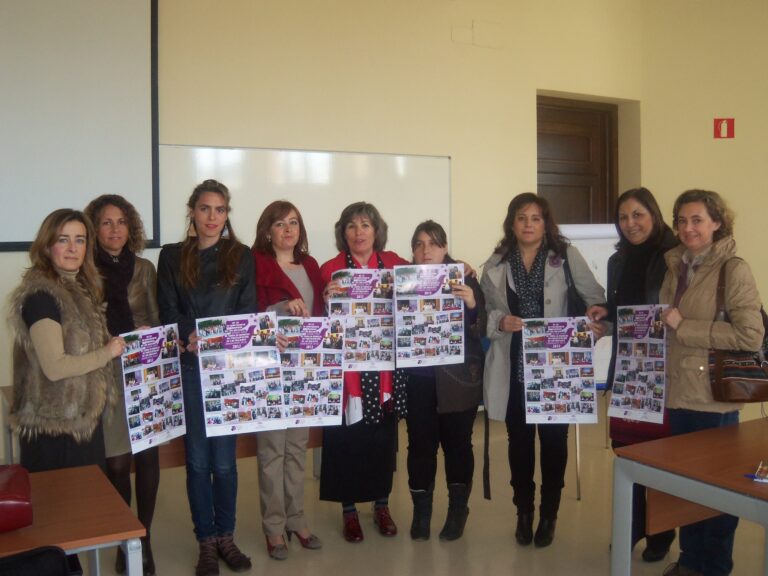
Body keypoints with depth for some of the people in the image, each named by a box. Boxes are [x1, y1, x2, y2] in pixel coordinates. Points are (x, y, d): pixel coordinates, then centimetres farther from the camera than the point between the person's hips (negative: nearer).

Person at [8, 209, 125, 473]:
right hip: (54, 427, -9)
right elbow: (55, 367, -26)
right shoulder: (41, 295, -19)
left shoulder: (80, 288, 10)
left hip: (83, 419, 9)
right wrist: (107, 353, -14)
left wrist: (115, 344, 6)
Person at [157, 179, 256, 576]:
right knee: (197, 460, 5)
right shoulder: (172, 256, 7)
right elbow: (168, 312, 0)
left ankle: (226, 537, 20)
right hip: (189, 368, 0)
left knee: (224, 459, 5)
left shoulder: (242, 256, 7)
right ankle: (206, 541, 17)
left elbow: (248, 313, 1)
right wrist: (193, 338, -19)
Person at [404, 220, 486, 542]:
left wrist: (472, 305, -22)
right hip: (417, 379, 1)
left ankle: (457, 511, 24)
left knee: (457, 443, 6)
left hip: (458, 379, -1)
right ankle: (421, 513, 20)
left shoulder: (464, 280, 0)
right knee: (420, 444, 3)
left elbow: (480, 329, -3)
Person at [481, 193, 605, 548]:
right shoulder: (496, 264, 5)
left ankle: (548, 515, 24)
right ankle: (524, 512, 27)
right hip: (513, 367, 2)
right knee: (519, 440, 10)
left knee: (554, 439, 7)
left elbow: (597, 300, 1)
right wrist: (501, 321, -13)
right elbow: (484, 313, 7)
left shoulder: (567, 256, 0)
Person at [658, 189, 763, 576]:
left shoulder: (733, 270, -11)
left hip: (714, 398, -6)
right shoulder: (676, 267, 9)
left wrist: (683, 327, -19)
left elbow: (751, 335, -20)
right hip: (679, 393, 6)